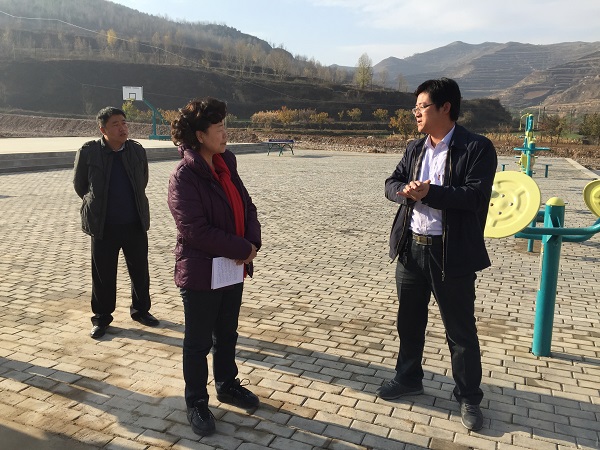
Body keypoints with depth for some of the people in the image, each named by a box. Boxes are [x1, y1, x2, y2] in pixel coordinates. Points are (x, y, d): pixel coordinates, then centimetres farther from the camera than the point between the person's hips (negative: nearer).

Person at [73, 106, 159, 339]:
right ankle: (101, 317, 26)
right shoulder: (88, 152, -9)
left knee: (140, 271, 13)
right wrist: (96, 203, 12)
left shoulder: (137, 151, -1)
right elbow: (79, 185, 6)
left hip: (135, 224, 3)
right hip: (103, 226, -2)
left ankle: (140, 310, 32)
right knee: (103, 275, 8)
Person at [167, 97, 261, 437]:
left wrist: (253, 242, -10)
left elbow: (246, 205, 8)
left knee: (228, 334, 22)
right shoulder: (184, 176, -18)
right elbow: (195, 230, -24)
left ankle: (228, 385, 42)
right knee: (199, 342, 10)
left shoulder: (227, 164, 4)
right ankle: (197, 403, 28)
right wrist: (243, 249, -19)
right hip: (201, 272, -7)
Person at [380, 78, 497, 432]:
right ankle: (409, 378, 38)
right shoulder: (414, 148, 10)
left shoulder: (477, 148, -10)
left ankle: (469, 398, 25)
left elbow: (476, 195, -19)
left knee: (461, 330, 7)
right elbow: (392, 184, 8)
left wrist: (430, 193, -26)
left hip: (451, 253, -6)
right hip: (411, 248, 6)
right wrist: (404, 190, -14)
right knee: (409, 321, 19)